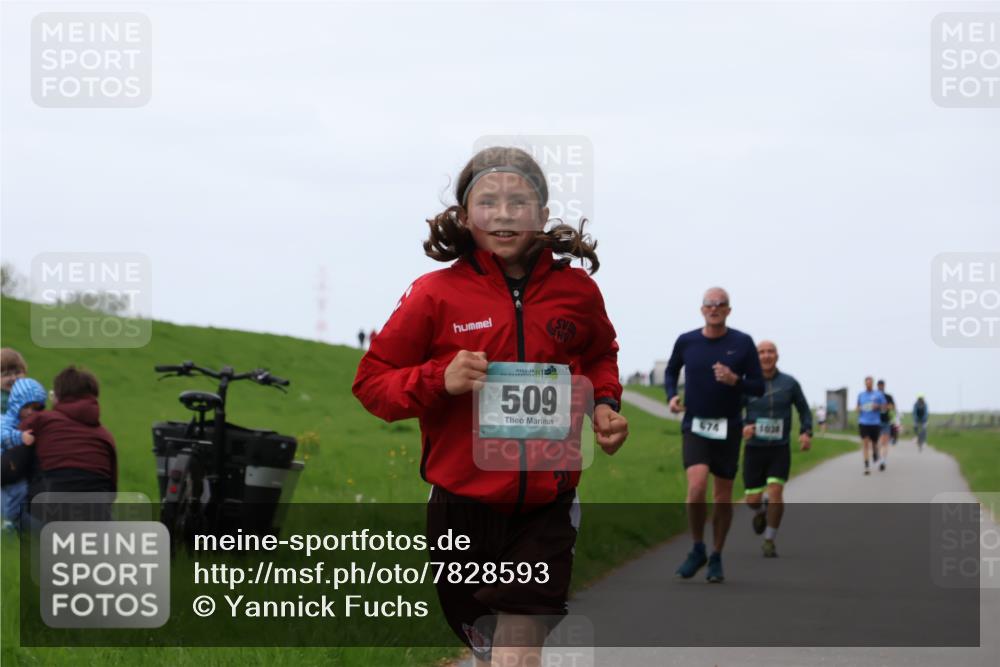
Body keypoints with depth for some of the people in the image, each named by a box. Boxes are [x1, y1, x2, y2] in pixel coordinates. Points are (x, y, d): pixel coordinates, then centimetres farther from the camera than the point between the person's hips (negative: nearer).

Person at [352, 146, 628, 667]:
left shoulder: (575, 290, 1)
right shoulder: (435, 295, -6)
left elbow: (600, 356, 22)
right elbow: (371, 382, -2)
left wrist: (604, 402, 2)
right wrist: (438, 380, -19)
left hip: (545, 506, 0)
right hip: (463, 503, 0)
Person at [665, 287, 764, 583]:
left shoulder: (743, 343, -3)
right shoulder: (686, 342, 1)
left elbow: (758, 387, -1)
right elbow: (671, 370, 20)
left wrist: (734, 380, -20)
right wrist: (671, 396, 2)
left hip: (728, 428, 0)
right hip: (695, 427, 0)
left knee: (723, 498, 5)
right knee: (697, 487, -20)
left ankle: (716, 559, 22)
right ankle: (697, 550, 0)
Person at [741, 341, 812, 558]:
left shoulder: (789, 383, -3)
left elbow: (804, 410, 9)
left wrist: (806, 433, -9)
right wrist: (742, 428, -26)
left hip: (780, 450, -1)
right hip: (754, 449, 1)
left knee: (775, 493, -18)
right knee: (753, 500, 1)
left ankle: (769, 541, -2)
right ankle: (761, 511, 40)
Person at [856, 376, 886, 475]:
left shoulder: (878, 394, 2)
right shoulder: (861, 395, 9)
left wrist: (877, 406, -15)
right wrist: (859, 409, -2)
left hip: (875, 422, -1)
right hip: (863, 422, 1)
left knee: (874, 444, 9)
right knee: (865, 443, -12)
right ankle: (867, 466, -14)